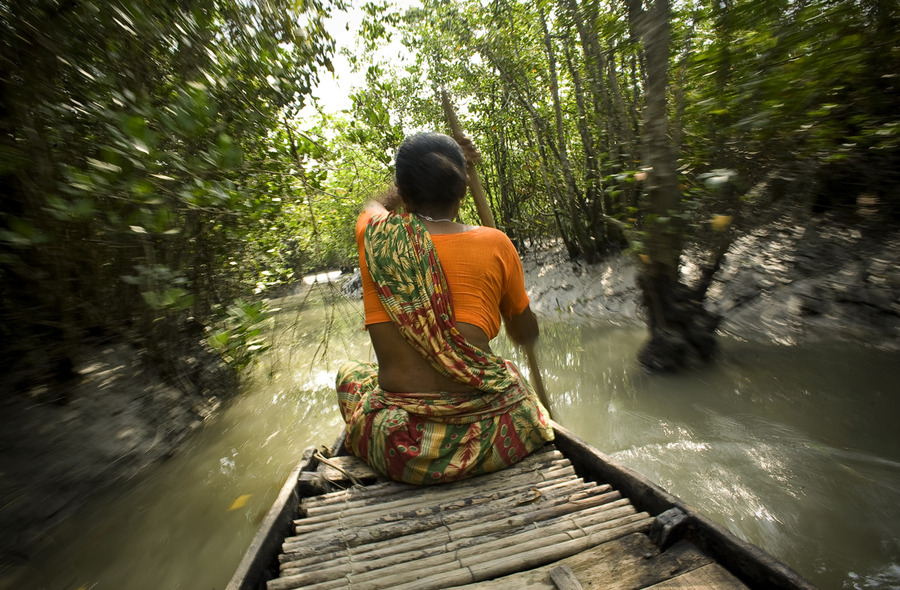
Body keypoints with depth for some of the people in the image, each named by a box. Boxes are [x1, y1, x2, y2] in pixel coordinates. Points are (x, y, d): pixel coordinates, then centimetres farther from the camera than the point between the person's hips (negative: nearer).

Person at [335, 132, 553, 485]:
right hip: (489, 442, 1)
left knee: (350, 373, 31)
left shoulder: (372, 234, -5)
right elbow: (526, 336, 8)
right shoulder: (495, 244, -8)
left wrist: (425, 167, 32)